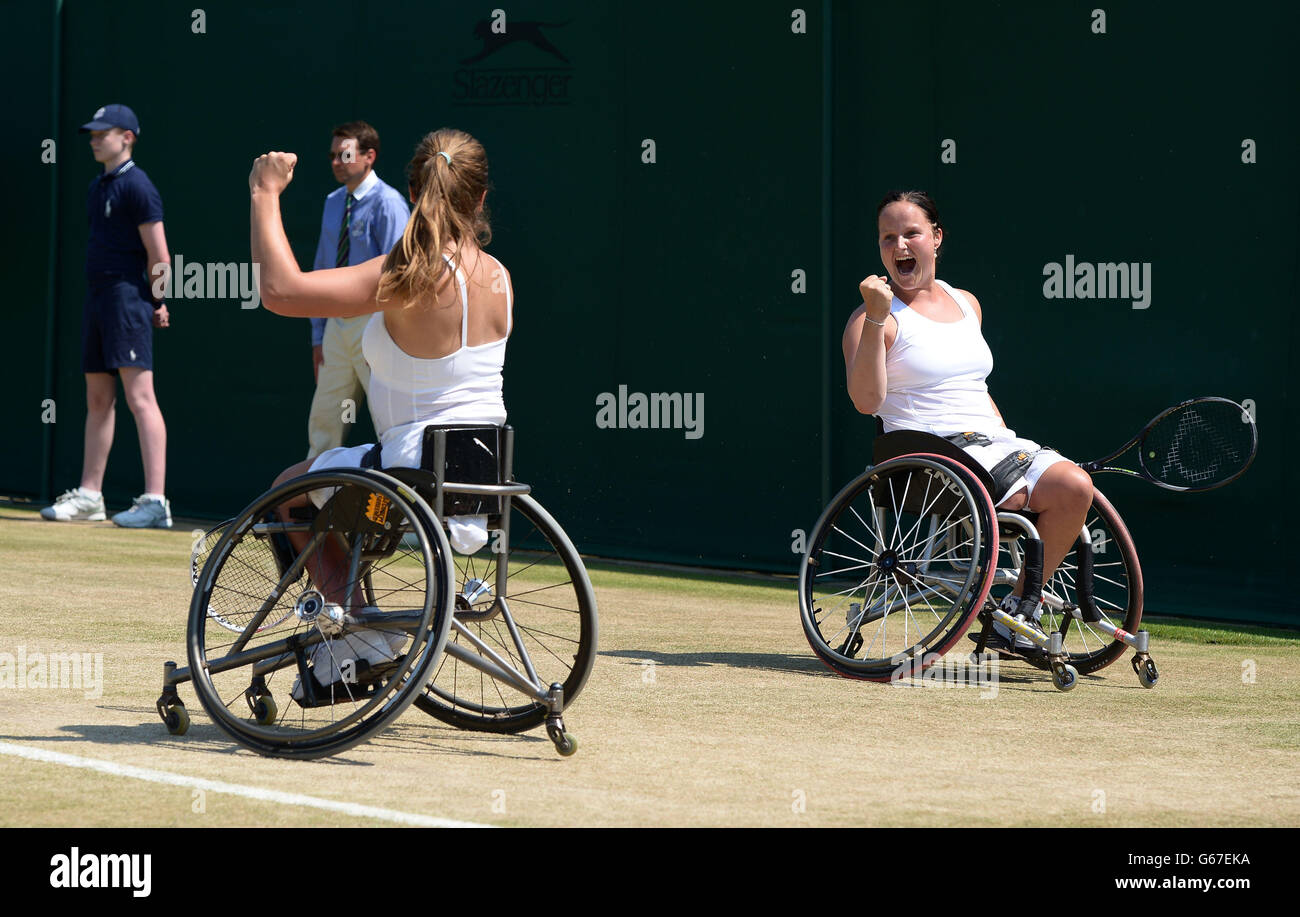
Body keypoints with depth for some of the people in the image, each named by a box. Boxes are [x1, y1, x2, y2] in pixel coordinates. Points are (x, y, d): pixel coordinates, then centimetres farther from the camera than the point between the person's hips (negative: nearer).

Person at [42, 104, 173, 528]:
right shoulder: (98, 187, 17)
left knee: (139, 395, -13)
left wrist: (157, 302, -6)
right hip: (97, 298, 10)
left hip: (127, 298, -10)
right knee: (98, 398, 12)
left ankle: (155, 501, -17)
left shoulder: (137, 186, -10)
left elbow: (158, 254, -12)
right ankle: (89, 496, 18)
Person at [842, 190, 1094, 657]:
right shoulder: (875, 316, 0)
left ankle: (1018, 607, -9)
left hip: (995, 443, 7)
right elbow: (866, 400, -16)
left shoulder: (966, 303, 20)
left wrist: (1007, 439, 17)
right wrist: (876, 317, -22)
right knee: (1020, 493, -34)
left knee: (1073, 486, -21)